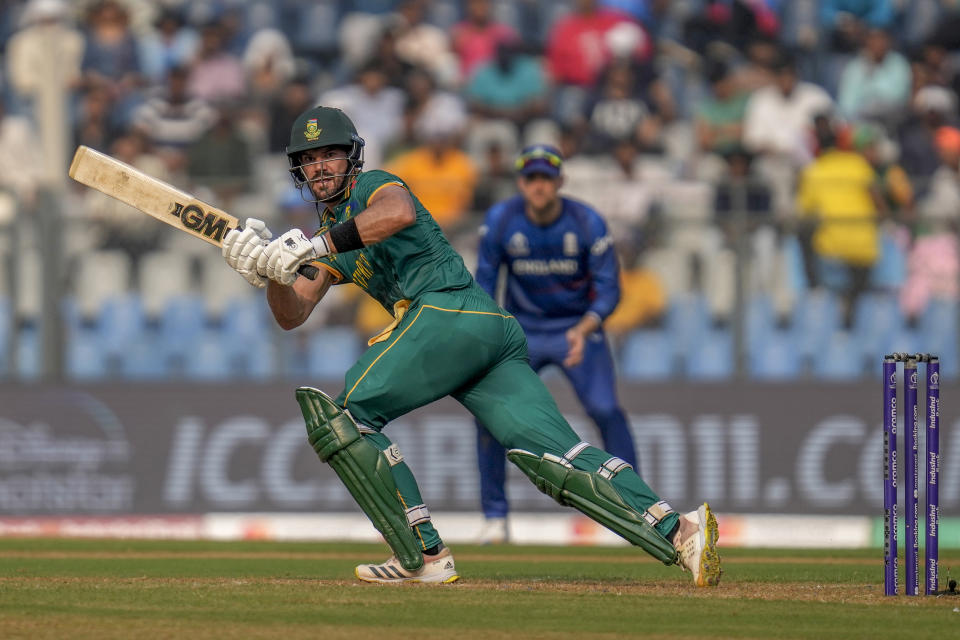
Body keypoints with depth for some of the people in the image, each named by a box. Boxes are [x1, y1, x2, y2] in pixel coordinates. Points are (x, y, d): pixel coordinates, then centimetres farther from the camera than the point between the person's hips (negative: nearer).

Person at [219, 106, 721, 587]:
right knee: (560, 458, -9)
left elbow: (401, 212, -16)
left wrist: (314, 247, -17)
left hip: (451, 310, -8)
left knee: (341, 415, -9)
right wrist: (270, 273, 3)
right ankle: (676, 531, -26)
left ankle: (424, 554, -16)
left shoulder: (372, 185, 10)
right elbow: (292, 315, 24)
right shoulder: (331, 241, 35)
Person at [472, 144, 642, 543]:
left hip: (578, 328, -2)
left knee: (605, 410, -19)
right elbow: (484, 283, -6)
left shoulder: (588, 223, -18)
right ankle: (495, 518, 1)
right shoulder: (499, 221, -13)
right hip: (521, 330, 2)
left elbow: (608, 289, -16)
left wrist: (584, 330, -34)